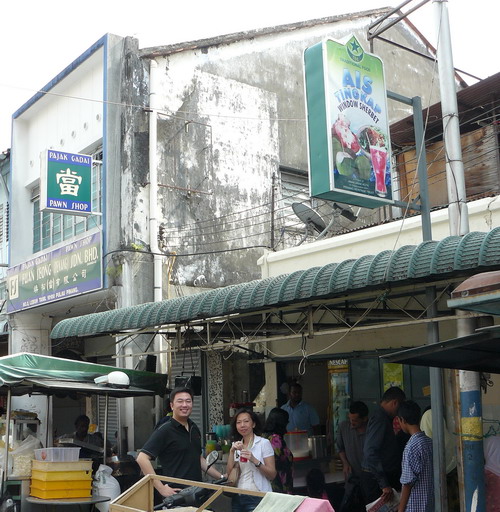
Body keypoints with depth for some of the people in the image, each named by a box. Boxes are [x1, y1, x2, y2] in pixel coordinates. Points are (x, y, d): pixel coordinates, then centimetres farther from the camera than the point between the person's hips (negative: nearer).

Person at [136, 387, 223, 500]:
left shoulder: (194, 428, 11)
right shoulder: (164, 430, -11)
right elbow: (142, 458, -19)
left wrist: (221, 477, 16)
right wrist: (161, 488, -22)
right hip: (176, 494, -6)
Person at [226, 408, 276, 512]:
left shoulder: (264, 443, -6)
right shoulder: (237, 446, 11)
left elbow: (272, 475, -10)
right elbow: (229, 473, 2)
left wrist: (254, 460, -23)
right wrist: (232, 452, -10)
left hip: (257, 497, -5)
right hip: (238, 497, 5)